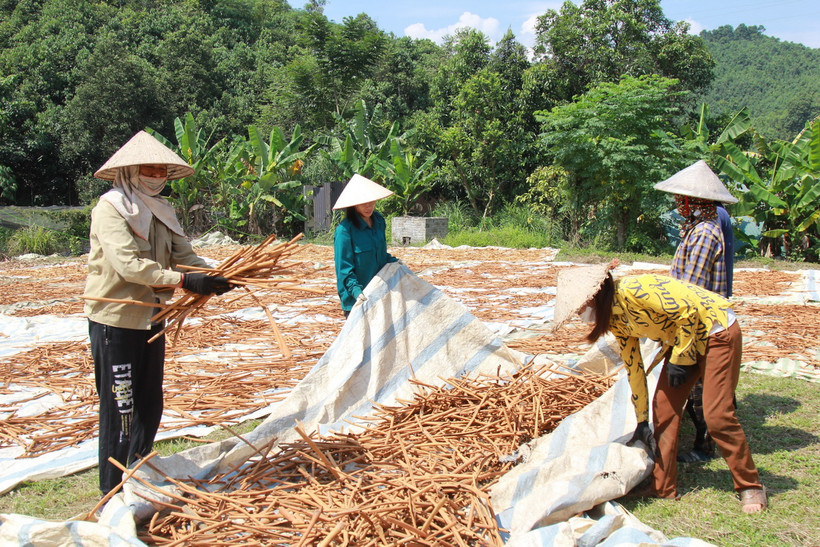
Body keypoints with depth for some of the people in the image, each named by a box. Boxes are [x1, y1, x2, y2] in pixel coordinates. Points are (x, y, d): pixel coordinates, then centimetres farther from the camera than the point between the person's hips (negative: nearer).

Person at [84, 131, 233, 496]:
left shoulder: (161, 212, 12)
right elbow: (128, 264, -25)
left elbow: (184, 255, 2)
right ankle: (114, 494, 11)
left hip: (150, 319, 8)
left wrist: (214, 277, -17)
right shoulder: (110, 209, -12)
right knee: (120, 410, -1)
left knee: (150, 408, 15)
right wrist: (182, 280, -32)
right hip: (115, 321, -7)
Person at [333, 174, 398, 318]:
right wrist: (356, 291, -27)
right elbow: (343, 268, -16)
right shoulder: (344, 230, -16)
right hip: (356, 301, -7)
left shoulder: (379, 222, 7)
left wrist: (395, 263, 7)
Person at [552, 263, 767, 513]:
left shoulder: (632, 289, -27)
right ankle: (663, 487, 12)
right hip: (684, 341, 9)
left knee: (717, 416, -10)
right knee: (664, 409, 3)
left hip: (717, 332, -9)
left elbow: (687, 312, -27)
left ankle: (750, 487, 9)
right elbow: (633, 367, 7)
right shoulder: (615, 320, 1)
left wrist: (679, 360, -18)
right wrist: (642, 421, 10)